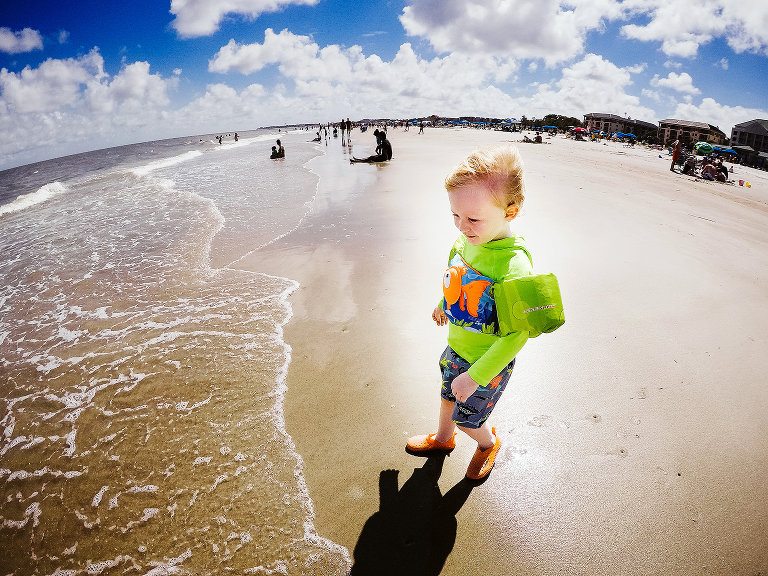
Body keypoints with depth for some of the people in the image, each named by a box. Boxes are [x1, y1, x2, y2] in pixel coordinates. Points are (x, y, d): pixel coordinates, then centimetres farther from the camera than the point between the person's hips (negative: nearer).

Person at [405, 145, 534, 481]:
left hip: (488, 362, -6)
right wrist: (445, 305, 26)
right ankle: (443, 438, 59)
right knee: (448, 395, 28)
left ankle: (489, 443, 50)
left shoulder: (513, 265, -35)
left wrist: (475, 376, -27)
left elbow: (517, 334, -30)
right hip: (456, 348, 7)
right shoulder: (466, 241, -13)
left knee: (467, 417, 15)